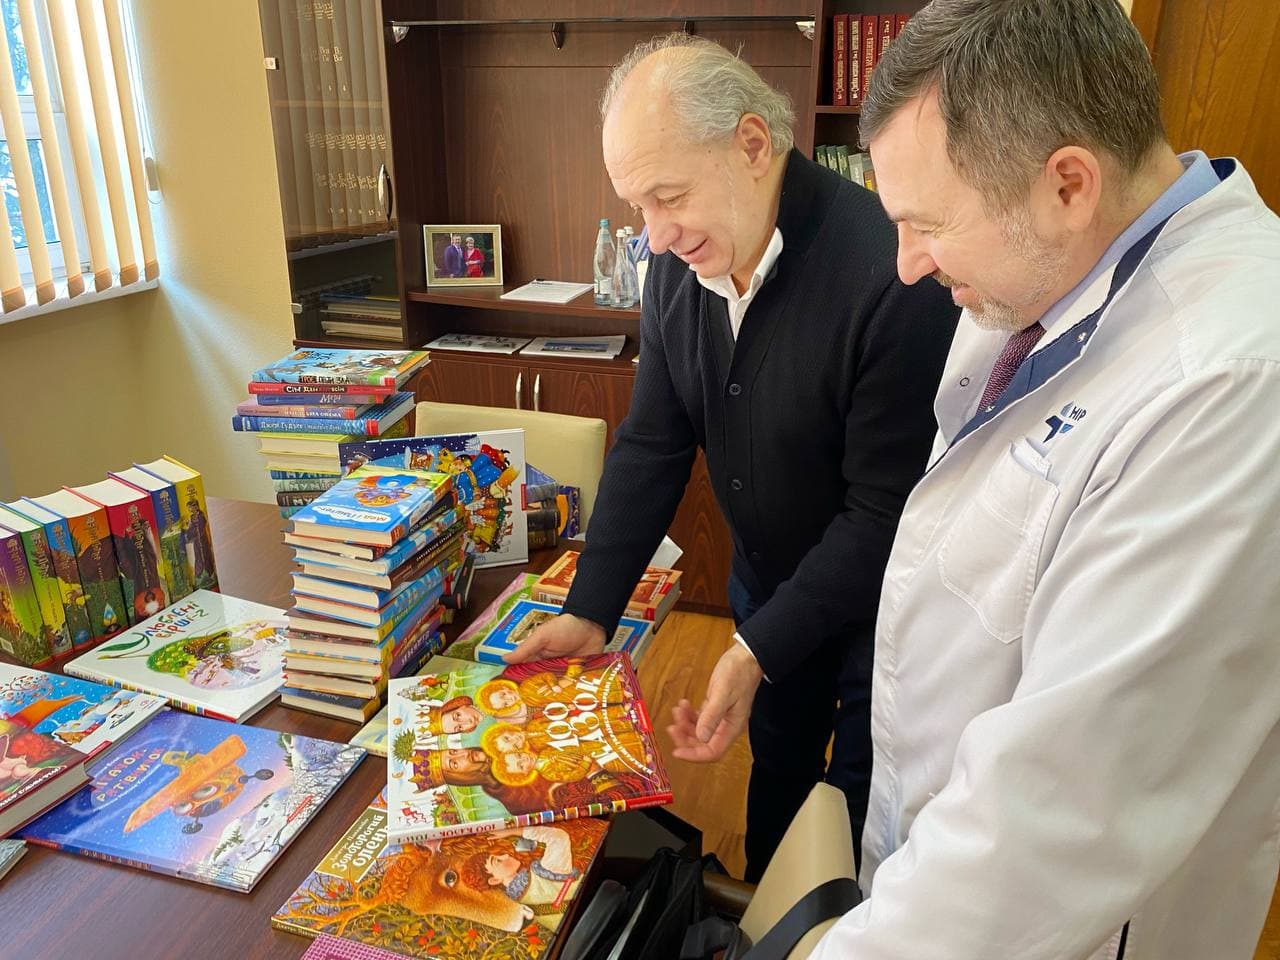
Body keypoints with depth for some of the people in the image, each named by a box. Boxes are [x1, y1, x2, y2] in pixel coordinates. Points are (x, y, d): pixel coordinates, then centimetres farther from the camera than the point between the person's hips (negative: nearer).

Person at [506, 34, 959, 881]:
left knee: (865, 797, 14)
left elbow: (887, 511, -26)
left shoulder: (892, 275, -30)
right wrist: (590, 611, -8)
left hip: (880, 601, -6)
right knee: (778, 764, 25)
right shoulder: (679, 266, -8)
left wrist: (760, 651, -26)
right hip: (767, 578, 6)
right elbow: (651, 445, -4)